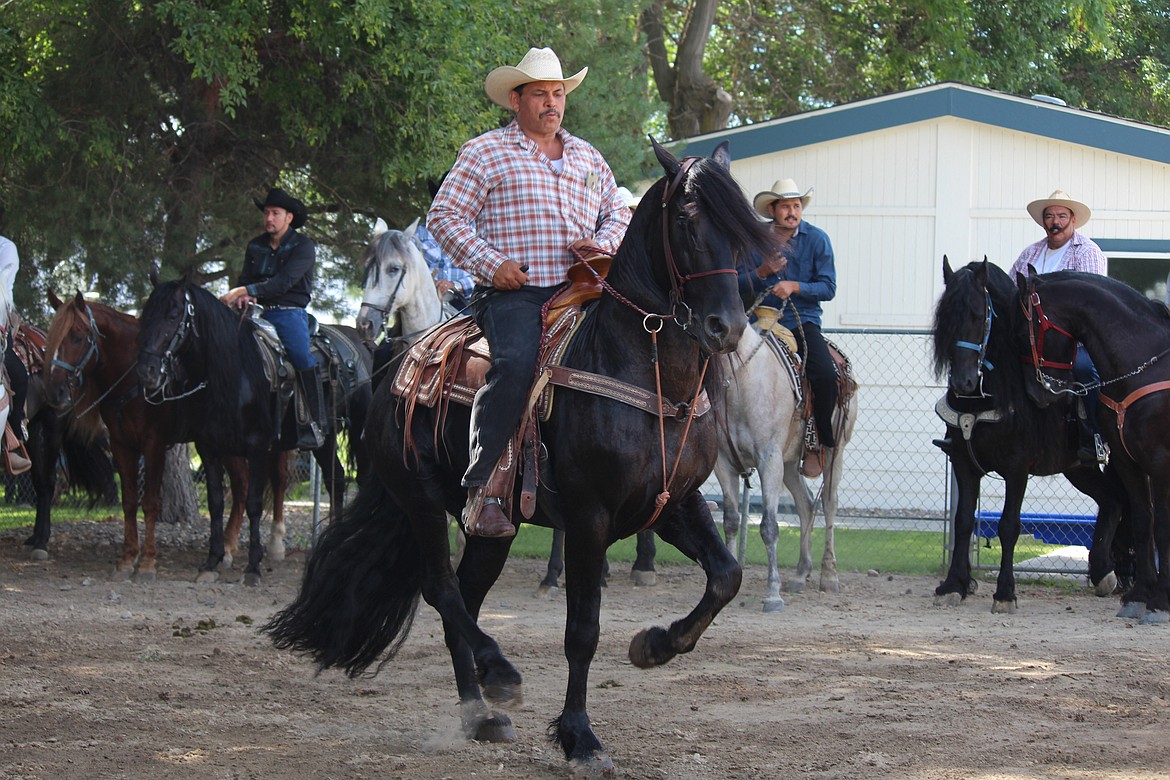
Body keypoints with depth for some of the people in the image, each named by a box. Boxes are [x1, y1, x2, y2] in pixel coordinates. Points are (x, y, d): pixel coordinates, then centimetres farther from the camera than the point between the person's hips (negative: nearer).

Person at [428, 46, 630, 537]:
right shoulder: (485, 153, 7)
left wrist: (603, 242, 3)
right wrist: (491, 262, -11)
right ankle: (481, 490, -30)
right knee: (515, 364, -33)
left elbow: (618, 214, 27)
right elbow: (444, 216, 2)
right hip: (512, 294, -5)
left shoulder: (587, 157, 23)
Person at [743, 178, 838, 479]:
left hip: (803, 321, -1)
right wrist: (762, 272, -14)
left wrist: (794, 286, -18)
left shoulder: (817, 239, 1)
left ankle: (820, 442, -4)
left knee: (826, 375, -25)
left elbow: (828, 288, -3)